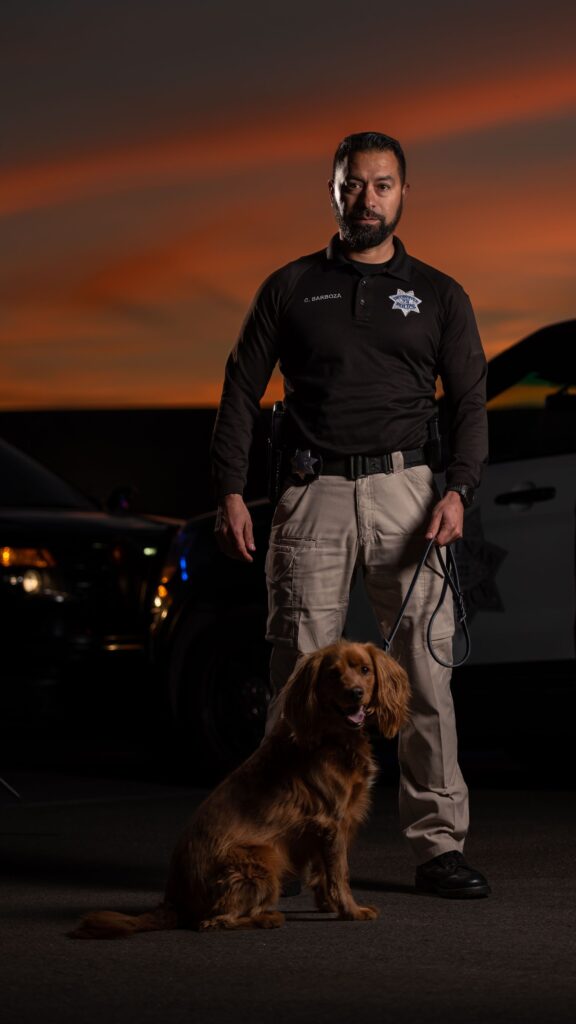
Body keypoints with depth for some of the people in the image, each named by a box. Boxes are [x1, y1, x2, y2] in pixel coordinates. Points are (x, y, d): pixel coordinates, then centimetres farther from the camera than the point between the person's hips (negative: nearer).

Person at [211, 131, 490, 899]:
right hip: (313, 495, 0)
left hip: (405, 492, 0)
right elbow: (242, 392, 10)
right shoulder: (290, 288, 11)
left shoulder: (439, 296, 12)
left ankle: (439, 844, -2)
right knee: (300, 678, -1)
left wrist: (458, 491, -7)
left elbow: (470, 404, 9)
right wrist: (231, 492, -2)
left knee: (426, 672, -6)